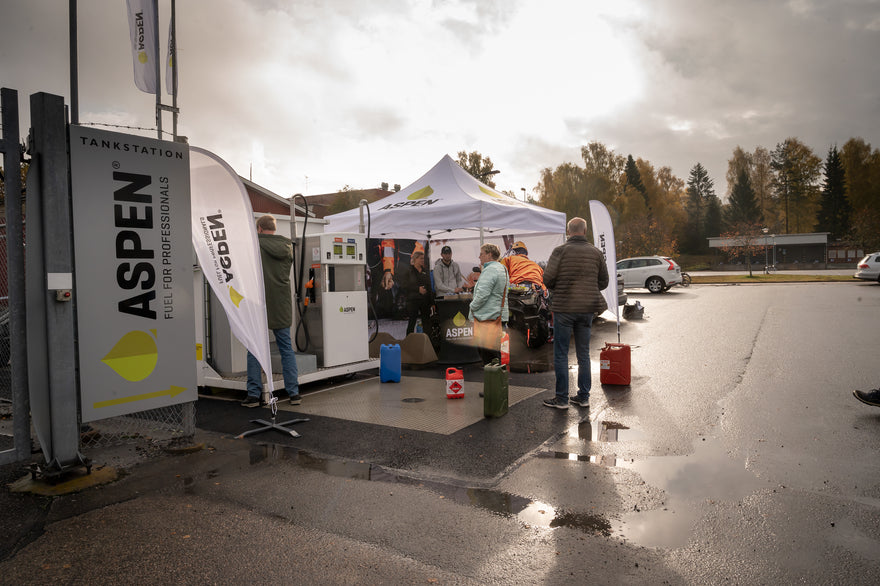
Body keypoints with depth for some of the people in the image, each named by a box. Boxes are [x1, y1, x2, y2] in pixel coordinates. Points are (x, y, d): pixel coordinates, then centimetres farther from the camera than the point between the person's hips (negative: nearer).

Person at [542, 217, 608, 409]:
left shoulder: (560, 250, -8)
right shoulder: (596, 252, 4)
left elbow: (547, 278, -13)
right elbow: (603, 282, 8)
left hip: (564, 308, -4)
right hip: (587, 309, 4)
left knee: (561, 354, 3)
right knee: (583, 354, 14)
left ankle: (561, 398, 7)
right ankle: (583, 396, 19)